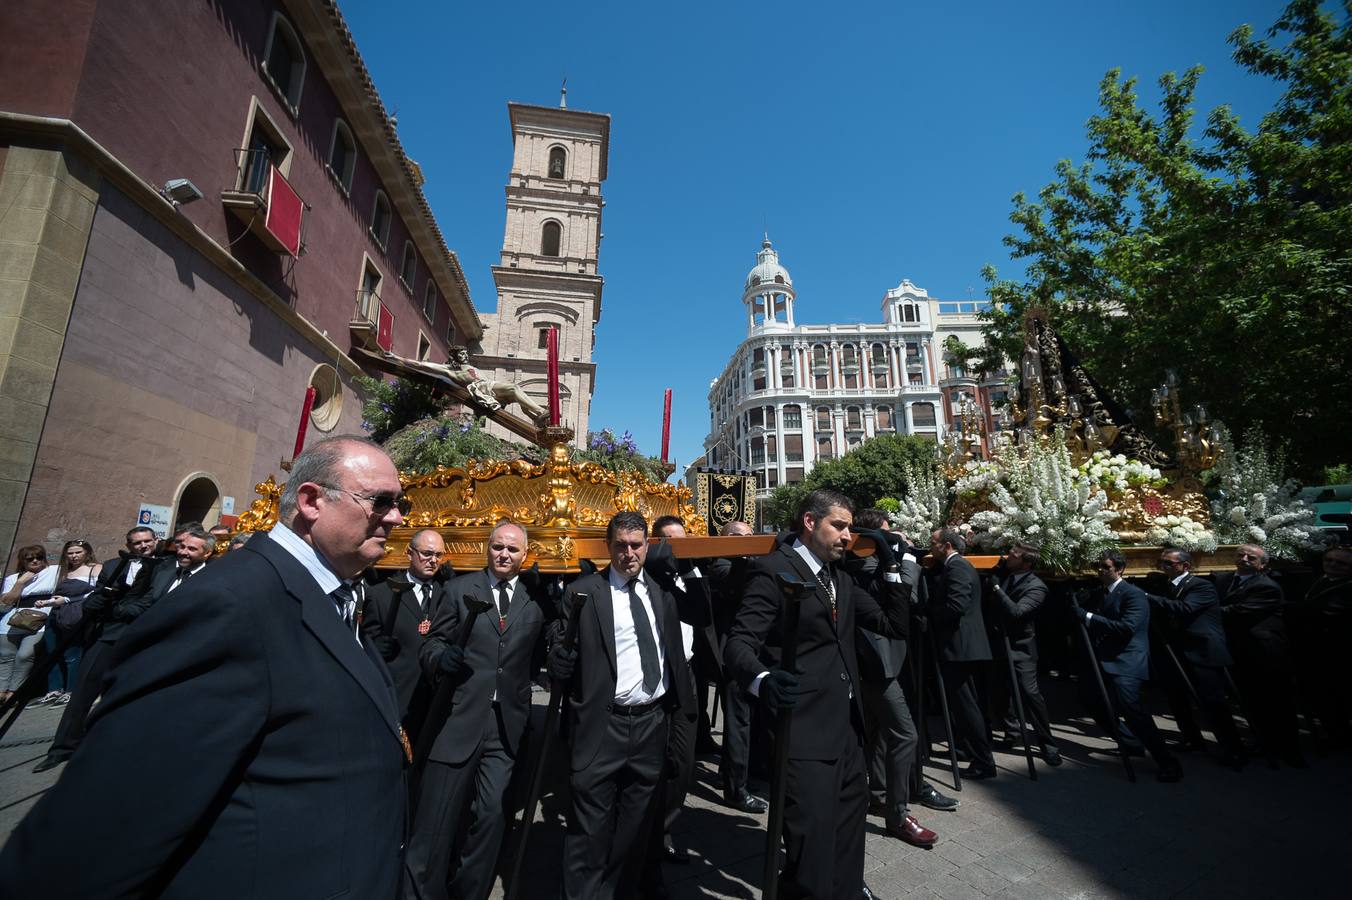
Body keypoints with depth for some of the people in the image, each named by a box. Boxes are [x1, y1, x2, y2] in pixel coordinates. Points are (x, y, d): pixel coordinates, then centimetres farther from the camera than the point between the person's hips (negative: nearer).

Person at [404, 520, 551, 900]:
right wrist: (441, 657, -19)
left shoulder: (536, 598, 6)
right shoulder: (459, 589, 3)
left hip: (507, 724, 2)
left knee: (492, 816, 10)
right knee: (435, 818, 7)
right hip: (459, 717, -1)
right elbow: (430, 645, 2)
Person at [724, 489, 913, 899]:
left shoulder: (839, 576, 12)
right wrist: (763, 680, -38)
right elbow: (739, 643, -18)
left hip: (848, 727, 8)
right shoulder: (773, 570, -13)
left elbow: (895, 624, 12)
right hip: (805, 732, -8)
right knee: (812, 857, -1)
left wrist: (890, 565, 3)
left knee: (848, 832, 24)